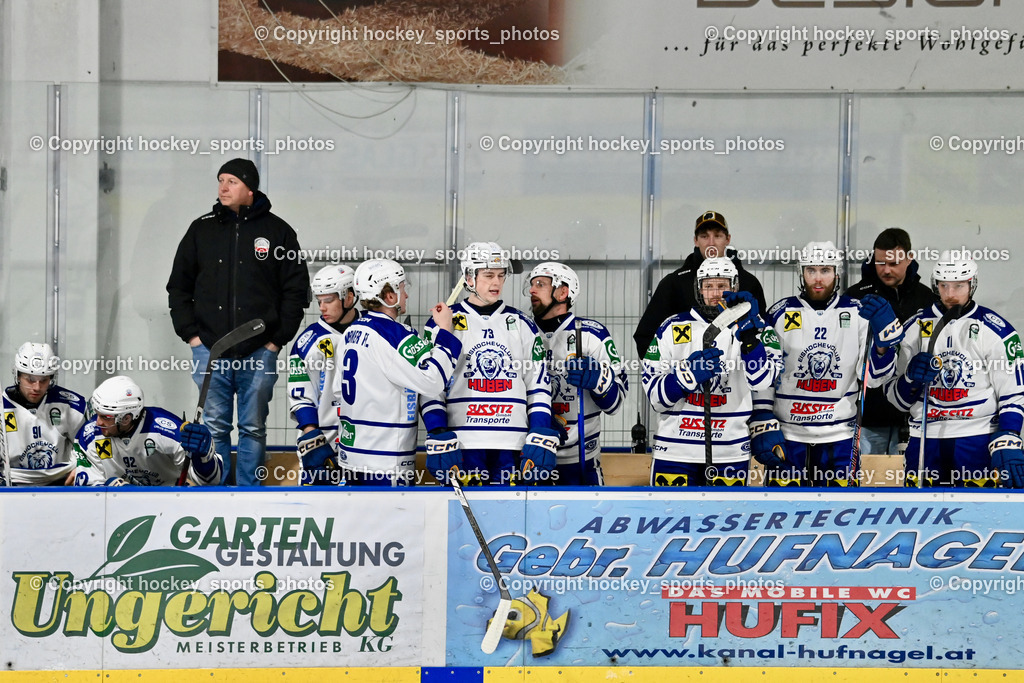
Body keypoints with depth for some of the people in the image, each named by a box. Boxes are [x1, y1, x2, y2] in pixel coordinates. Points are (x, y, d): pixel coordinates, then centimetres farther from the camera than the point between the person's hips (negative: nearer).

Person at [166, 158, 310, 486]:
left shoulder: (277, 231, 3)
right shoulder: (202, 229, 8)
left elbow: (296, 289, 4)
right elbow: (178, 286, 12)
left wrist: (277, 339, -2)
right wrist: (191, 333, 2)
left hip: (259, 351, -1)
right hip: (209, 350, 2)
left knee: (253, 428, 5)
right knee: (214, 428, 4)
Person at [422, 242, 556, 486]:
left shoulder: (522, 325, 14)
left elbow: (539, 385, 13)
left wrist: (541, 439, 1)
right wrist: (439, 438, -9)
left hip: (513, 446, 2)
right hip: (463, 445, -2)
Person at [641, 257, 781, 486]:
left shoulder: (752, 327, 3)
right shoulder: (672, 329, 3)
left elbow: (761, 379, -15)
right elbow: (654, 395, -2)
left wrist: (748, 332, -27)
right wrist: (688, 373, -19)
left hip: (730, 453, 0)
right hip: (676, 449, 0)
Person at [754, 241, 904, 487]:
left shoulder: (858, 314, 2)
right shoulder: (780, 314, 0)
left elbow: (873, 377, -1)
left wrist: (884, 339, -19)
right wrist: (763, 427, -5)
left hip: (839, 436, 1)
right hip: (786, 434, -1)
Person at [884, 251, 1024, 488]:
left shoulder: (996, 330, 1)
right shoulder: (915, 327, 9)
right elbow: (895, 395, 12)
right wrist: (911, 380, -10)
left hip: (978, 440, -3)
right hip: (925, 439, 3)